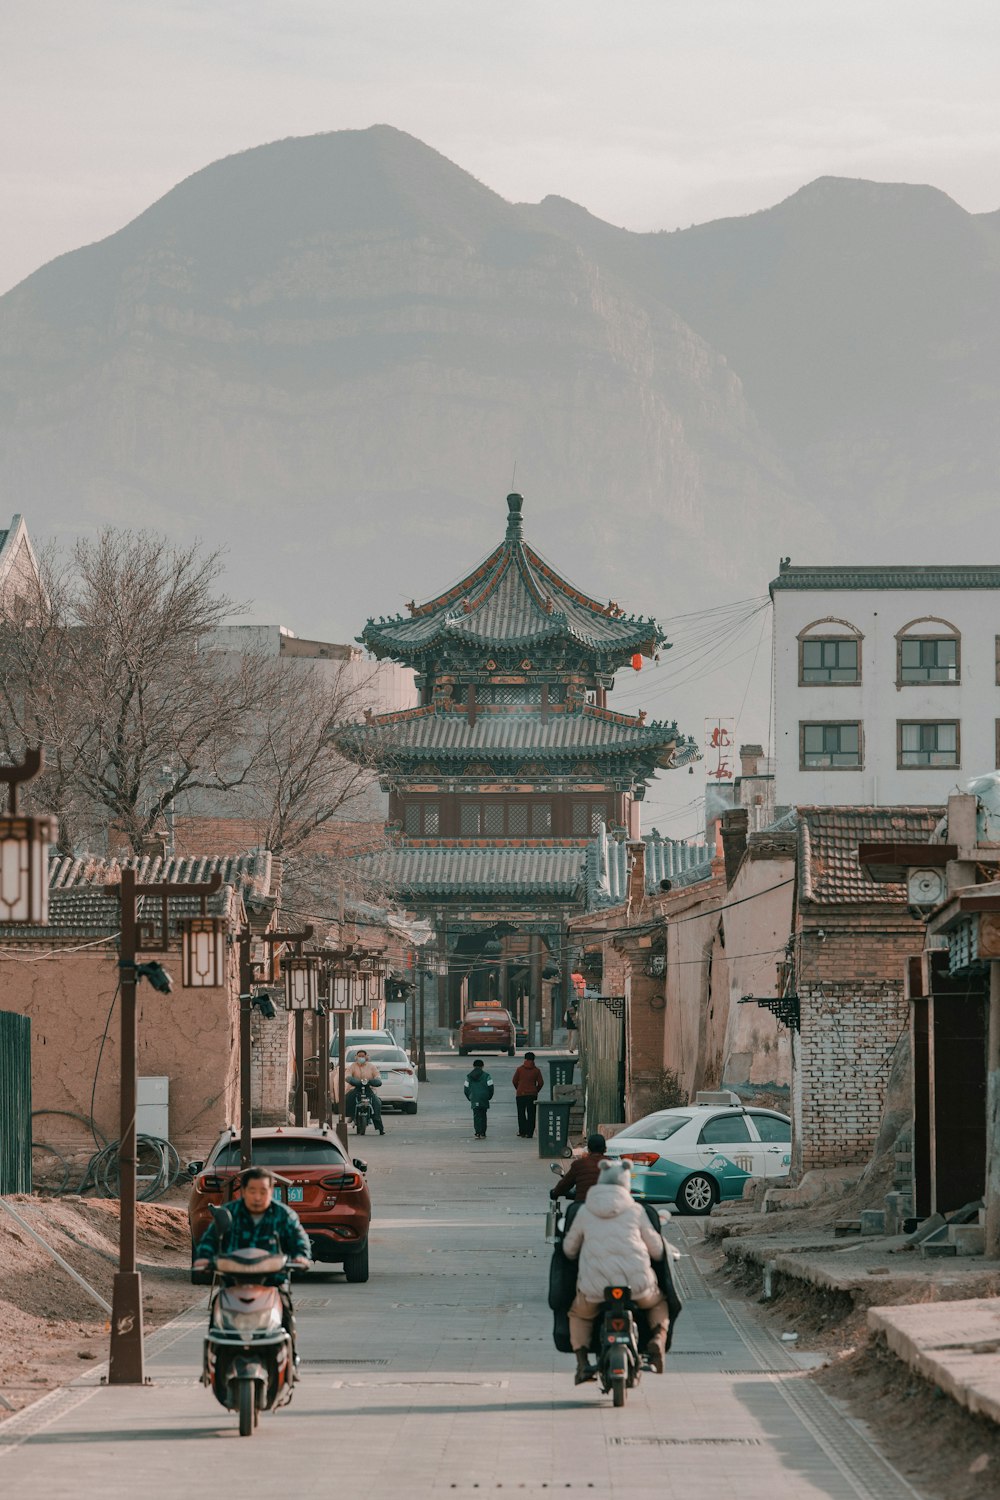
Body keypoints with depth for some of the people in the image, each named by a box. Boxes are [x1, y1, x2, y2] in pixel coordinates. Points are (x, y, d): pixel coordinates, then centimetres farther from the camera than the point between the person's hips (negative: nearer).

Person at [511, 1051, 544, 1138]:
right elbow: (541, 1083, -1)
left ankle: (522, 1131, 3)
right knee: (531, 1114, 5)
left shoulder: (519, 1069, -2)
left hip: (520, 1094, -1)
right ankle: (529, 1133, 1)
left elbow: (514, 1081, 1)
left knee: (521, 1114, 9)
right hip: (532, 1095, 1)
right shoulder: (536, 1070, -1)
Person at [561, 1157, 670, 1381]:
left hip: (595, 1285, 0)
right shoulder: (635, 1210, 7)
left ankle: (582, 1363, 8)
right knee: (658, 1304, 31)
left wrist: (575, 1257, 45)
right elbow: (657, 1249, 14)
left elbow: (569, 1250, 22)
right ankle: (657, 1342, 2)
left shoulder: (585, 1212, 10)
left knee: (579, 1315, 31)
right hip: (636, 1283, 0)